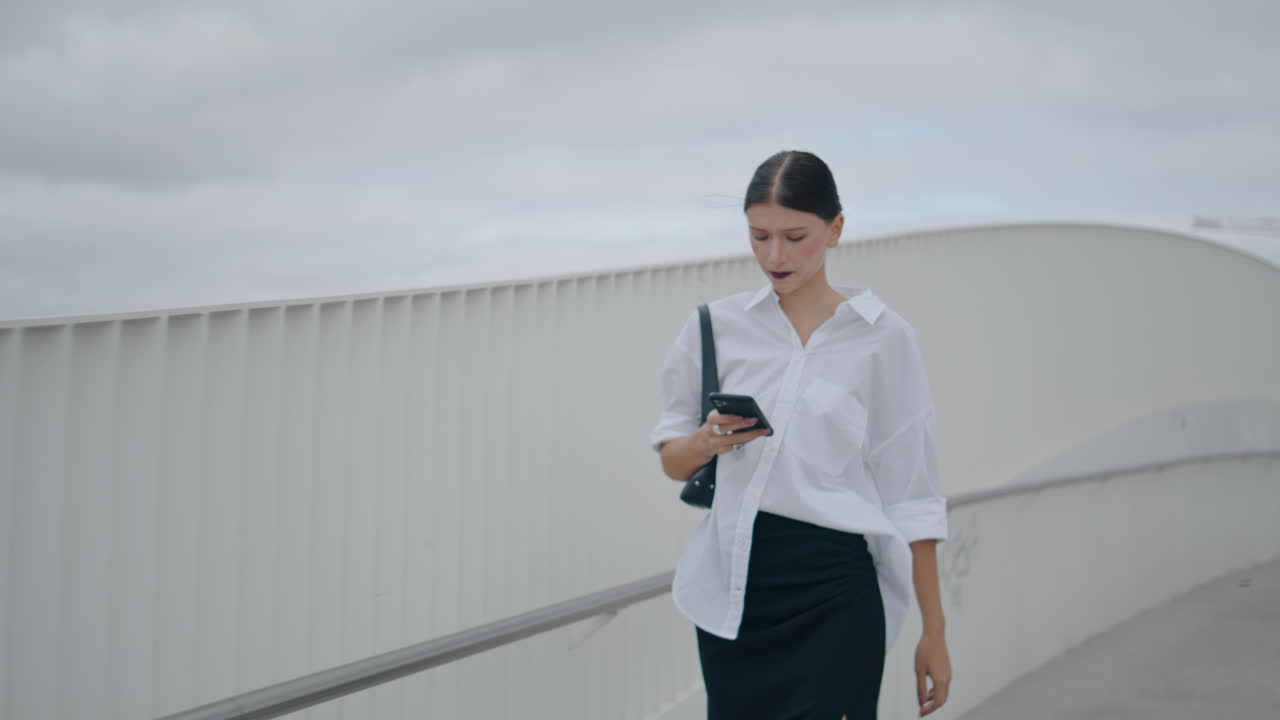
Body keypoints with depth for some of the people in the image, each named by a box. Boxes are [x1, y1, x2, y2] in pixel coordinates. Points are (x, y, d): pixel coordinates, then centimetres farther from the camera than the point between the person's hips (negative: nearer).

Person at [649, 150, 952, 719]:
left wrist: (933, 632, 0)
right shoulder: (716, 325, 6)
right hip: (733, 588, 3)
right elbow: (672, 460, 13)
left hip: (833, 592, -3)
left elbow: (911, 497, 0)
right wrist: (708, 441, -10)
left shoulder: (882, 336, -1)